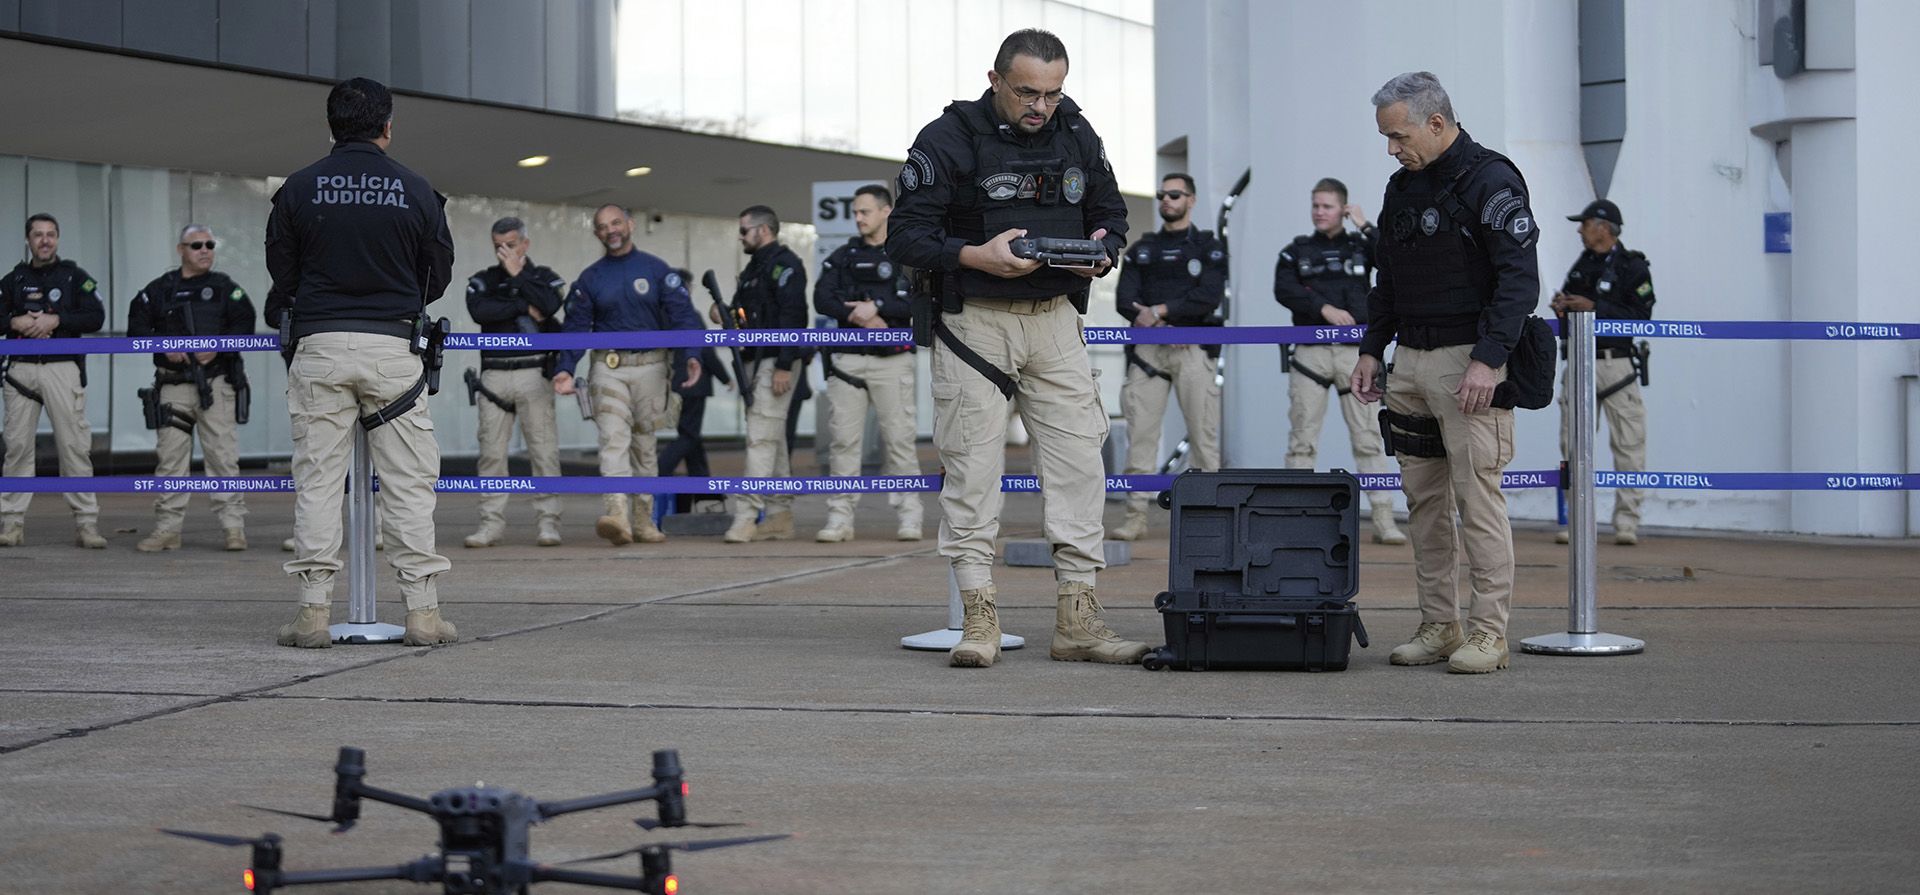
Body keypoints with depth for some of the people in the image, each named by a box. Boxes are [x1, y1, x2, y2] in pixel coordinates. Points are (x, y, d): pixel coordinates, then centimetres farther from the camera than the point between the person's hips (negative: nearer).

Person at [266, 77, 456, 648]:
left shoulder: (299, 189, 2)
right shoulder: (415, 192, 1)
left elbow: (281, 273, 8)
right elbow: (439, 274, 10)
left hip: (319, 346, 1)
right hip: (393, 347, 0)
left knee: (317, 479, 3)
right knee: (408, 482, 3)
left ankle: (313, 612, 0)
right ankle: (423, 612, 2)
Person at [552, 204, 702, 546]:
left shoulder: (657, 270, 3)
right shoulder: (590, 278, 9)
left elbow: (681, 315, -4)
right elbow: (575, 327, 5)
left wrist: (690, 355, -21)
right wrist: (565, 369, -10)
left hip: (651, 366, 0)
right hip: (609, 367, 0)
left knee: (645, 446, 8)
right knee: (613, 439, -16)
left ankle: (643, 519, 16)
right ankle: (617, 513, -30)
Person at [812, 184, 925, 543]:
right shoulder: (843, 257, 15)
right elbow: (822, 299, 3)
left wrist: (878, 307, -15)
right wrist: (857, 316, -11)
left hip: (893, 361, -3)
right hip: (847, 360, 3)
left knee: (900, 439, -5)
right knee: (844, 439, -1)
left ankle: (909, 516, 0)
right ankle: (840, 518, 1)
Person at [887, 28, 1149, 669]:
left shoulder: (1076, 135, 7)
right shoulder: (948, 140, -7)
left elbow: (1111, 212, 19)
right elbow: (905, 236, -8)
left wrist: (1103, 250, -4)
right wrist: (975, 257, -23)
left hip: (1055, 319, 4)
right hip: (973, 320, -4)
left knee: (1078, 458, -2)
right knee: (973, 464, -4)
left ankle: (1077, 620, 2)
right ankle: (979, 621, 1)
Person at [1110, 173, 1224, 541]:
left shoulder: (1208, 248, 9)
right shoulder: (1141, 250, 19)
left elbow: (1209, 298, -7)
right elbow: (1124, 300, 7)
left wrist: (1162, 310, -12)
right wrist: (1144, 315, -14)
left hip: (1193, 349, -3)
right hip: (1147, 349, 3)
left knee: (1203, 432, -6)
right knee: (1140, 430, -5)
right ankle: (1136, 515, -4)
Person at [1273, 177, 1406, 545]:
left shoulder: (1361, 245, 12)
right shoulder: (1296, 251, 12)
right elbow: (1283, 290, -4)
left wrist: (1366, 227, -4)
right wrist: (1324, 308, -15)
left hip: (1354, 351, 0)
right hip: (1310, 352, 1)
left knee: (1368, 436, -4)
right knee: (1302, 438, 1)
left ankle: (1383, 520, -6)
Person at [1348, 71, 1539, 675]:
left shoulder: (1490, 180, -10)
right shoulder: (1402, 188, 14)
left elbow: (1520, 279, -16)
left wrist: (1488, 360, -23)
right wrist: (1372, 349, 16)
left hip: (1468, 360, -8)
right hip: (1409, 361, 8)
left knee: (1477, 494, -8)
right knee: (1423, 497, 8)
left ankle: (1489, 631, -4)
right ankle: (1438, 625, 14)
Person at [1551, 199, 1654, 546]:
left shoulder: (1633, 268, -3)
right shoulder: (1581, 266, 15)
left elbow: (1640, 319, -14)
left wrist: (1594, 308, -18)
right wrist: (1562, 308, -2)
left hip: (1616, 366, -6)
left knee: (1629, 445, -5)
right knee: (1574, 446, 4)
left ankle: (1627, 522, -2)